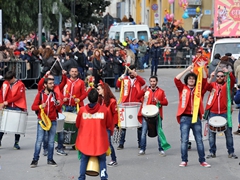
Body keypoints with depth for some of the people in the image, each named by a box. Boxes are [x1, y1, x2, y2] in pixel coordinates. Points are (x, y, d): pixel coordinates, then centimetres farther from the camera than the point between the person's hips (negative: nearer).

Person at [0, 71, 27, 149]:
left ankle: (16, 143, 12)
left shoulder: (20, 85, -6)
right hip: (8, 107, 3)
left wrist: (7, 101, -17)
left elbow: (18, 96, -14)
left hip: (18, 108, -3)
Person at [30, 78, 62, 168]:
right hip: (42, 121, -3)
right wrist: (40, 106, -21)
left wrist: (58, 104, -14)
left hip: (53, 121, 3)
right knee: (39, 140, -6)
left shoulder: (55, 94, 7)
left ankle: (50, 159, 13)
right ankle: (35, 159, -2)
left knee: (51, 141, 6)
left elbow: (58, 109, 7)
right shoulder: (40, 94, 0)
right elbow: (33, 107, -3)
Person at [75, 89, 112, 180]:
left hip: (85, 140, 1)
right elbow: (109, 125, 1)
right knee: (102, 160, 11)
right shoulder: (104, 109, -10)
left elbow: (77, 125, 5)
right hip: (100, 141, -1)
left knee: (84, 160, 12)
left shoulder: (82, 110, -8)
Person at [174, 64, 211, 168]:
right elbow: (176, 79, -7)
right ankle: (184, 160, 2)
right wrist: (187, 69, -9)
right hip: (185, 117, -2)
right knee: (184, 140, -2)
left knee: (199, 140, 4)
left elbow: (204, 79, 3)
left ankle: (202, 161, 7)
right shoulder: (182, 88, 6)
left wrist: (202, 68, -7)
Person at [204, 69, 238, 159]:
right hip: (212, 113, 1)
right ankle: (212, 152, 15)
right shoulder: (212, 85, 8)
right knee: (211, 133, 5)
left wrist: (228, 73, -29)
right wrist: (211, 77, -23)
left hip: (224, 113, -1)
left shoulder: (227, 85, 6)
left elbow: (233, 80, -13)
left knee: (228, 133, 2)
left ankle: (231, 152, 10)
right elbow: (206, 87, -11)